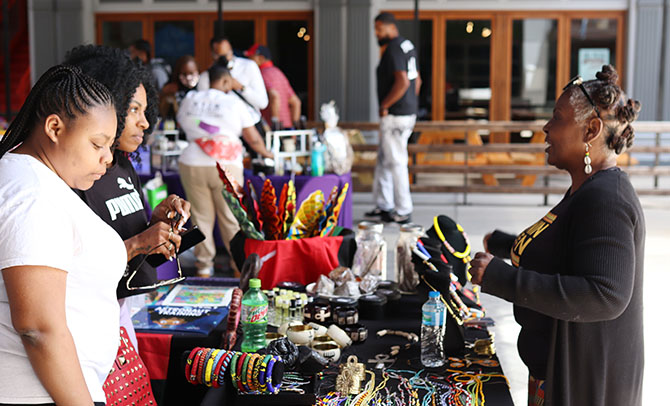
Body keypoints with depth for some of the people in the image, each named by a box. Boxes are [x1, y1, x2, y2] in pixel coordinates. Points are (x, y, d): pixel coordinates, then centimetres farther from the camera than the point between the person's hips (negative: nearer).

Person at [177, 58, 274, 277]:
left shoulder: (190, 100, 10)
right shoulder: (233, 102, 1)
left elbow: (181, 123, 27)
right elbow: (253, 138, 5)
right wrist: (265, 153, 23)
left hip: (192, 165, 3)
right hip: (226, 167, -3)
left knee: (201, 216, 10)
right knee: (231, 218, 7)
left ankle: (204, 266, 16)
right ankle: (238, 264, 15)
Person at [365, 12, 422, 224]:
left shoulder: (393, 49, -16)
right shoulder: (407, 45, 14)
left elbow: (402, 82, -27)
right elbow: (416, 80, 20)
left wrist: (384, 105, -17)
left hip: (395, 116, -10)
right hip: (408, 112, 10)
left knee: (396, 162, -3)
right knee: (383, 159, 18)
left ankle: (403, 212, 4)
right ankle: (383, 204, 26)